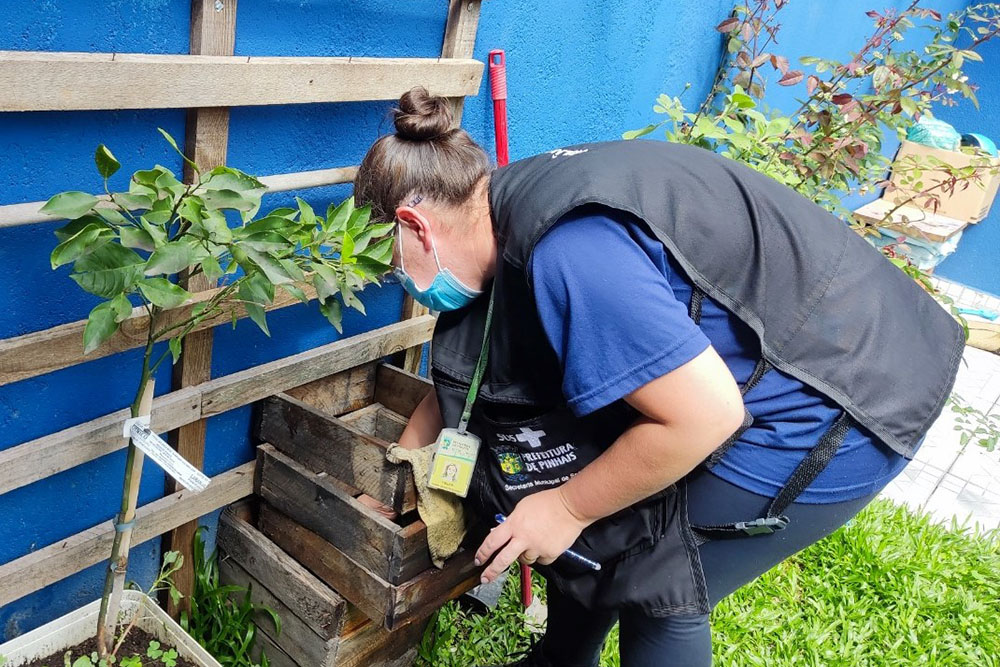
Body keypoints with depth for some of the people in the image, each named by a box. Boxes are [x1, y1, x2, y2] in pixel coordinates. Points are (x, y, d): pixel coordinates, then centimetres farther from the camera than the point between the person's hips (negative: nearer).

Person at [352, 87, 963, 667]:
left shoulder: (566, 251, -31)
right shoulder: (515, 204, 0)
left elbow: (704, 416, -28)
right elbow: (464, 368, 12)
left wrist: (565, 508, -15)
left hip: (834, 404, -8)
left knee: (655, 578, 0)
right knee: (603, 523, 12)